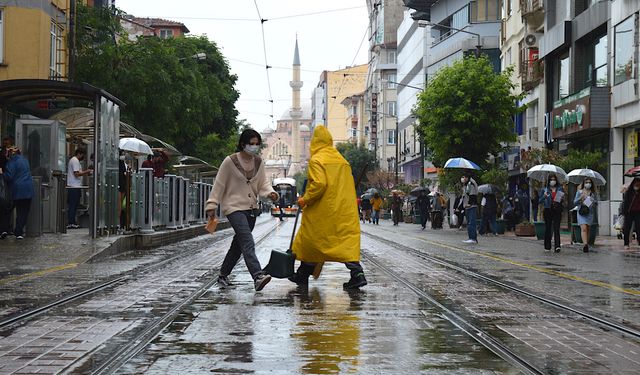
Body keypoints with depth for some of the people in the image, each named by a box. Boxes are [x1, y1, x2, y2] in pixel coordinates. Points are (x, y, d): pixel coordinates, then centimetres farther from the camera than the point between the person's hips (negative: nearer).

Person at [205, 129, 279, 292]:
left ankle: (223, 276, 28)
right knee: (248, 242, -21)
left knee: (238, 244, 13)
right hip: (234, 207, -7)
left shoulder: (259, 162, 7)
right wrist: (212, 205, -6)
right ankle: (258, 276, -34)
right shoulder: (230, 161, -9)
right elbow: (219, 185, -5)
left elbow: (263, 183, 7)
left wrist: (270, 193, -14)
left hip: (251, 208, 7)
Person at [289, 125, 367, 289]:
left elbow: (319, 184, -22)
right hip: (344, 209, 6)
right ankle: (357, 273, -15)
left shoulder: (316, 160, -9)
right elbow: (349, 185, 15)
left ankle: (303, 275, 19)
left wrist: (305, 199, -10)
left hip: (322, 210, -6)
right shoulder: (342, 159, 14)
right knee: (347, 240, 1)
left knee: (310, 240, 9)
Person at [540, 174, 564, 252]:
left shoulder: (560, 189, 10)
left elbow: (563, 200, 16)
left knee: (556, 228, -10)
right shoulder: (545, 190, 6)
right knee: (548, 228, 6)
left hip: (557, 211, 0)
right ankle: (547, 247, 14)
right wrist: (544, 196, -13)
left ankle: (557, 246, -17)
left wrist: (562, 198, -6)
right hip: (548, 211, 0)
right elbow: (540, 201, 5)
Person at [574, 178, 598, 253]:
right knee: (583, 228, -17)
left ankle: (587, 244, 16)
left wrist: (593, 201, -8)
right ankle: (585, 244, -28)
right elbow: (575, 202, 5)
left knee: (588, 229, 6)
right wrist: (580, 198, -12)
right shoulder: (579, 192, 6)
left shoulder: (593, 193, 10)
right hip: (581, 213, -3)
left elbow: (596, 202, 13)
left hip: (590, 213, 3)